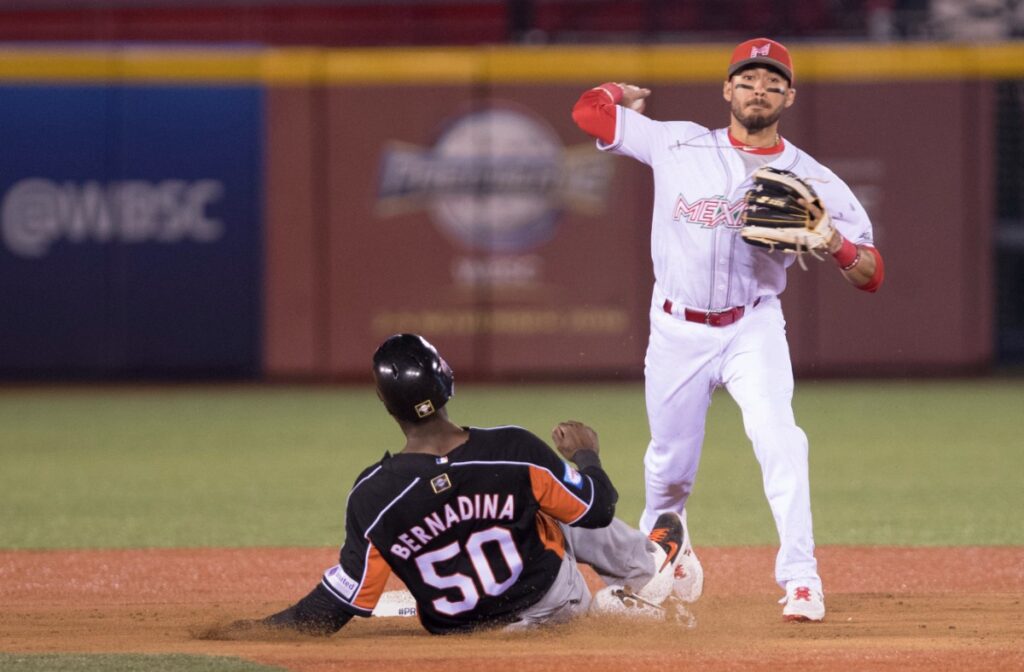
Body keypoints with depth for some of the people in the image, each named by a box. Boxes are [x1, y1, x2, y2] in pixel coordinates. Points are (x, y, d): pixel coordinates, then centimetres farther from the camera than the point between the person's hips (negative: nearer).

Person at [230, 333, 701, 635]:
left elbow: (333, 611, -23)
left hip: (457, 628, 2)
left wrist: (253, 629, -14)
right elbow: (598, 508, -11)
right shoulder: (515, 451, -28)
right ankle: (647, 572, 51)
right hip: (553, 602, -1)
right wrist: (586, 453, 9)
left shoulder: (374, 497, -28)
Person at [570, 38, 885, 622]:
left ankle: (801, 579, -24)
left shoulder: (812, 179, -4)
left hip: (753, 328, -1)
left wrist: (834, 242, -26)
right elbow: (589, 110, 6)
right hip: (678, 331, 2)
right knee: (670, 466, 11)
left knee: (778, 438, -24)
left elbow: (871, 275, -7)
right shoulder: (680, 144, -1)